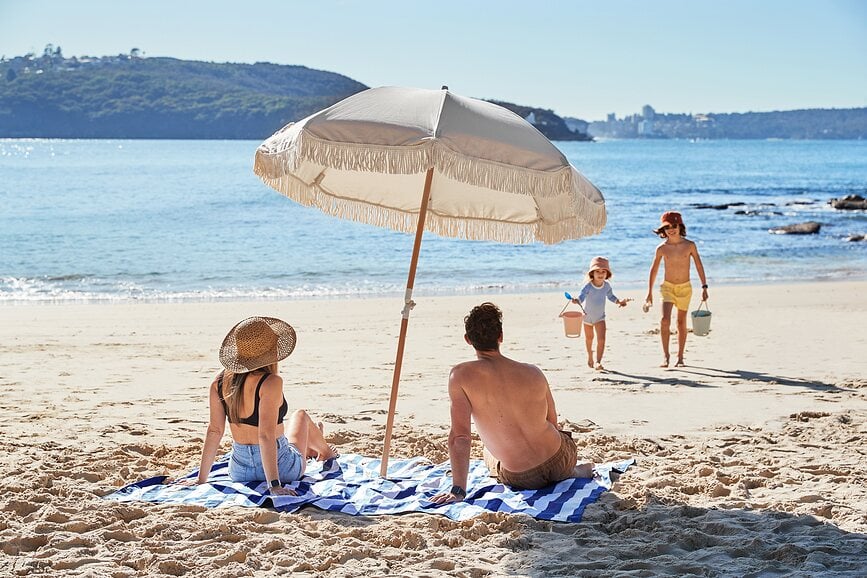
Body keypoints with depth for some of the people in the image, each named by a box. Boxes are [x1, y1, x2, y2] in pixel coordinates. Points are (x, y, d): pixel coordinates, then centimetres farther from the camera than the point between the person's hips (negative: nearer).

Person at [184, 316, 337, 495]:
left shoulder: (220, 382, -8)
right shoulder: (270, 383, -25)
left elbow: (214, 431, -5)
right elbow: (266, 435, -28)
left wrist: (201, 479, 1)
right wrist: (274, 484, -25)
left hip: (239, 472, 4)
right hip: (281, 469, -4)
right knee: (300, 415, 28)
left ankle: (310, 449, 69)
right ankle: (325, 450, 58)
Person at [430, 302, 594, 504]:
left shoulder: (460, 376, -17)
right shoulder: (533, 373, -6)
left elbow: (459, 435, -20)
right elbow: (552, 422, 7)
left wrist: (458, 489, -17)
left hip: (520, 479, -3)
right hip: (561, 460, 3)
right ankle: (576, 471, 30)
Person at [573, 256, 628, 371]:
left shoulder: (607, 286, -11)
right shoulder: (588, 287, -26)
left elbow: (610, 296, 8)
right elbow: (581, 297, -39)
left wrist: (619, 302, -5)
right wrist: (576, 300, -61)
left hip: (600, 317, 1)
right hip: (587, 316, -1)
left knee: (601, 339, -16)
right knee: (589, 338, 21)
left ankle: (598, 362, -14)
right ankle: (590, 356, 48)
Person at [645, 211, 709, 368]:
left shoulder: (690, 245, -6)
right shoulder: (661, 248, -4)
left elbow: (699, 266, 3)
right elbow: (654, 270, 7)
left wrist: (704, 287, -1)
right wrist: (649, 293, 8)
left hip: (685, 288, 0)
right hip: (668, 287, 0)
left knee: (681, 323, 7)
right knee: (665, 320, -18)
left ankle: (680, 357, 17)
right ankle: (665, 355, -11)